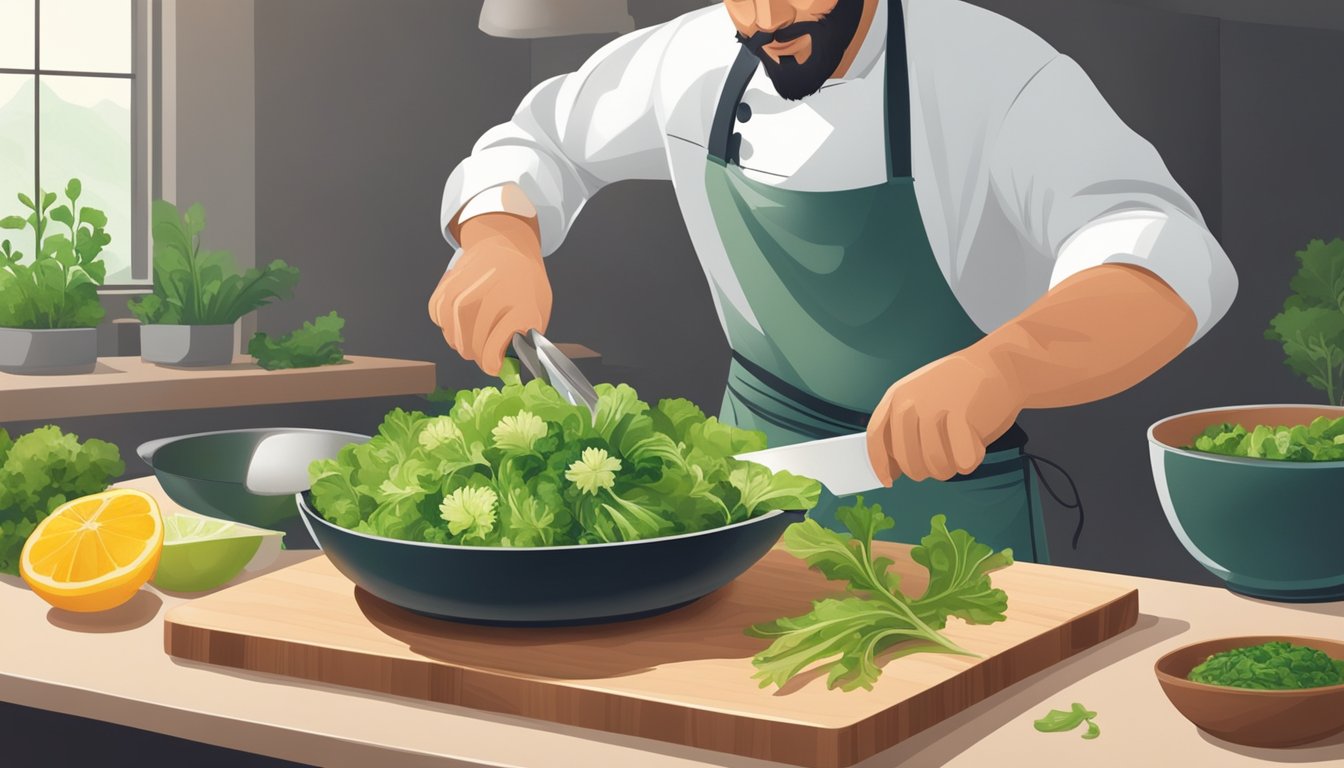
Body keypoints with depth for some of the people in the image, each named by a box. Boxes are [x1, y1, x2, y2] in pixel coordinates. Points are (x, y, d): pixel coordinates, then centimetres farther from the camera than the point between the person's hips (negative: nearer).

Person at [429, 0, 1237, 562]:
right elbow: (539, 146, 10)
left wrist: (997, 372, -58)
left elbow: (1171, 265, -37)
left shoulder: (997, 80, -23)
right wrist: (499, 243, -14)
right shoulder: (689, 65, -6)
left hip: (946, 511, -4)